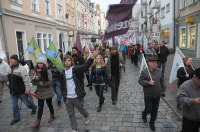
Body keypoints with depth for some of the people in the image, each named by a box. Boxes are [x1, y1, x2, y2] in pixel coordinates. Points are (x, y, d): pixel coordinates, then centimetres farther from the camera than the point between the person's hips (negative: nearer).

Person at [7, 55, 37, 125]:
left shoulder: (21, 68, -18)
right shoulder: (10, 69, 7)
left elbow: (26, 80, -19)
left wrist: (27, 89, -19)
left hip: (21, 91, -7)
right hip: (13, 92, 7)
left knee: (26, 102, 13)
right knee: (14, 105, 13)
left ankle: (34, 107, 42)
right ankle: (16, 118, 30)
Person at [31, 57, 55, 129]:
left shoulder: (48, 72, -12)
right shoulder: (37, 72, 2)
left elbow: (49, 82, -20)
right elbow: (33, 82, -7)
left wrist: (39, 83, -18)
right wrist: (38, 74, -22)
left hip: (48, 93, -3)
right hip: (40, 93, 3)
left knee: (49, 104, 16)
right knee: (40, 107, 4)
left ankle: (52, 116, 40)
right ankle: (37, 123, 9)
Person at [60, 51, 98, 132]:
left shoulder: (76, 69, -12)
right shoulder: (63, 72, 2)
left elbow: (85, 66, -32)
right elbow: (62, 85, 13)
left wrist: (92, 57, -48)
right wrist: (63, 95, 8)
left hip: (77, 96, -4)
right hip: (67, 97, 4)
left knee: (81, 110, 18)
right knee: (71, 114, 13)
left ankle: (87, 117, 51)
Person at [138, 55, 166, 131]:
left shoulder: (159, 71, 2)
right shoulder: (144, 71, -12)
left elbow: (161, 82, 10)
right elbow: (140, 81, -11)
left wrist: (163, 90, 9)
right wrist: (148, 82, -24)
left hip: (157, 95, 4)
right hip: (148, 95, -4)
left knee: (155, 110, 12)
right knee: (148, 109, 5)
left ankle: (152, 123, 32)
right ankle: (144, 114, 40)